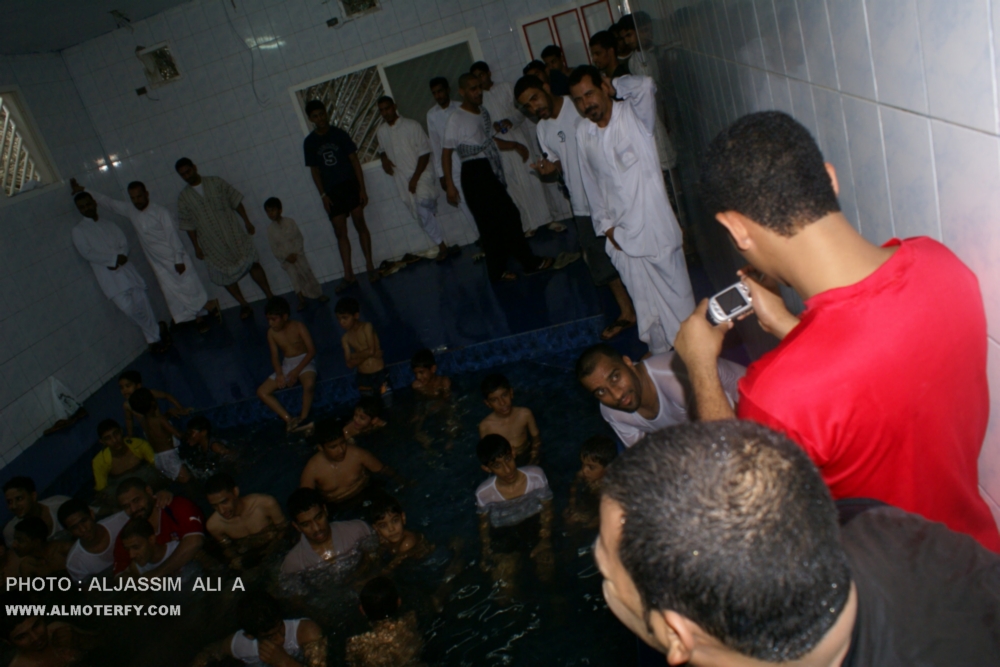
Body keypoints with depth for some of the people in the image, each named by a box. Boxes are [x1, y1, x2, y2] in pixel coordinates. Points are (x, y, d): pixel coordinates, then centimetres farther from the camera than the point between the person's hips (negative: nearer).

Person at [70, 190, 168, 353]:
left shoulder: (109, 225, 18)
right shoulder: (78, 230, 5)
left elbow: (124, 242, 8)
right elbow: (86, 253, -7)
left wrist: (121, 258, -13)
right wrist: (114, 258, -15)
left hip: (125, 269, 4)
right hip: (108, 276, -4)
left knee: (142, 304, -1)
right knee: (129, 307, -16)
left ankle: (153, 339, 9)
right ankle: (157, 332, -1)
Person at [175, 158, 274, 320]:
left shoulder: (216, 182, -2)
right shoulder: (183, 198, -1)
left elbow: (235, 201, 2)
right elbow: (188, 225, 1)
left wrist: (246, 221, -1)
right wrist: (196, 247, 1)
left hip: (234, 233, -1)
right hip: (212, 243, 1)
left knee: (252, 262, -1)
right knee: (226, 275, 4)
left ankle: (269, 296, 10)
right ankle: (244, 305, 15)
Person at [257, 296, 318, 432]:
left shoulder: (298, 327, -10)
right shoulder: (271, 333, 0)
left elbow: (312, 350, -13)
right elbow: (275, 356, 2)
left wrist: (297, 371, -20)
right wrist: (279, 374, -19)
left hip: (305, 362, -5)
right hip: (287, 365, 5)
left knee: (309, 385, -40)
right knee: (261, 392, -15)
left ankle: (303, 419, -25)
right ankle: (289, 419, -24)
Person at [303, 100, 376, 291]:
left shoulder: (339, 134, -2)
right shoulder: (309, 142, 3)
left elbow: (355, 161, -2)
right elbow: (315, 171, 6)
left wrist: (362, 188, -7)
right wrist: (323, 195, -2)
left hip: (351, 185, -2)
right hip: (332, 191, 2)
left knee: (360, 225, 0)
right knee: (340, 233, 1)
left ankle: (370, 266, 11)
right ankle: (349, 275, 4)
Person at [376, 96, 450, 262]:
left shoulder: (412, 126, -10)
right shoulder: (381, 132, 4)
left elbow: (424, 153, -11)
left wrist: (415, 178, -18)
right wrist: (384, 159, -1)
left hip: (421, 173, -4)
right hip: (402, 179, 4)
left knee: (422, 200, -33)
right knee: (422, 216, 3)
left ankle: (432, 201, 1)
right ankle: (441, 245, 12)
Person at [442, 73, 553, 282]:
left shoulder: (484, 113, 13)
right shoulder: (456, 120, -9)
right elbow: (446, 153, -9)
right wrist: (449, 185, -14)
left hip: (492, 172, 7)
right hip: (475, 174, -7)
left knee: (493, 223, 9)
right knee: (509, 217, -7)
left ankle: (497, 271, 17)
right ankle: (530, 262, 5)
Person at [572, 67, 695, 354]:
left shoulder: (634, 114, -7)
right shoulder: (582, 134, 3)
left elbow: (645, 85, -29)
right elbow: (591, 184, 10)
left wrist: (615, 86, -10)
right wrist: (605, 225, 5)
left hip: (656, 227, -3)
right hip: (623, 236, 3)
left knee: (677, 294, 8)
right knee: (645, 304, 12)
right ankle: (660, 354, 28)